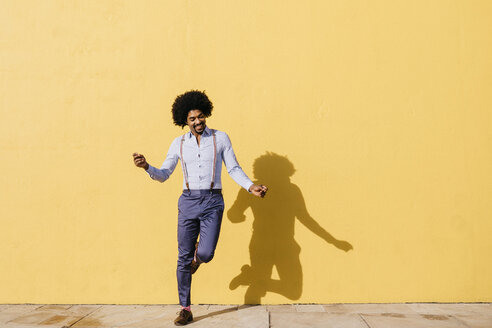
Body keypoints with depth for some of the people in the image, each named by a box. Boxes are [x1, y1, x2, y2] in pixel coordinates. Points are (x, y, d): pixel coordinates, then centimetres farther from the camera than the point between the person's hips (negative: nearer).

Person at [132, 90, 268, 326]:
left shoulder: (220, 138, 3)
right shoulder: (179, 143, 8)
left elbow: (234, 169, 5)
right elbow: (163, 175, 9)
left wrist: (251, 187, -10)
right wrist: (146, 167, -11)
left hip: (213, 202, -2)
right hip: (188, 201, 2)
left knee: (206, 254, -12)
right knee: (183, 258, 5)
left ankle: (198, 254, 30)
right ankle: (185, 309, 20)